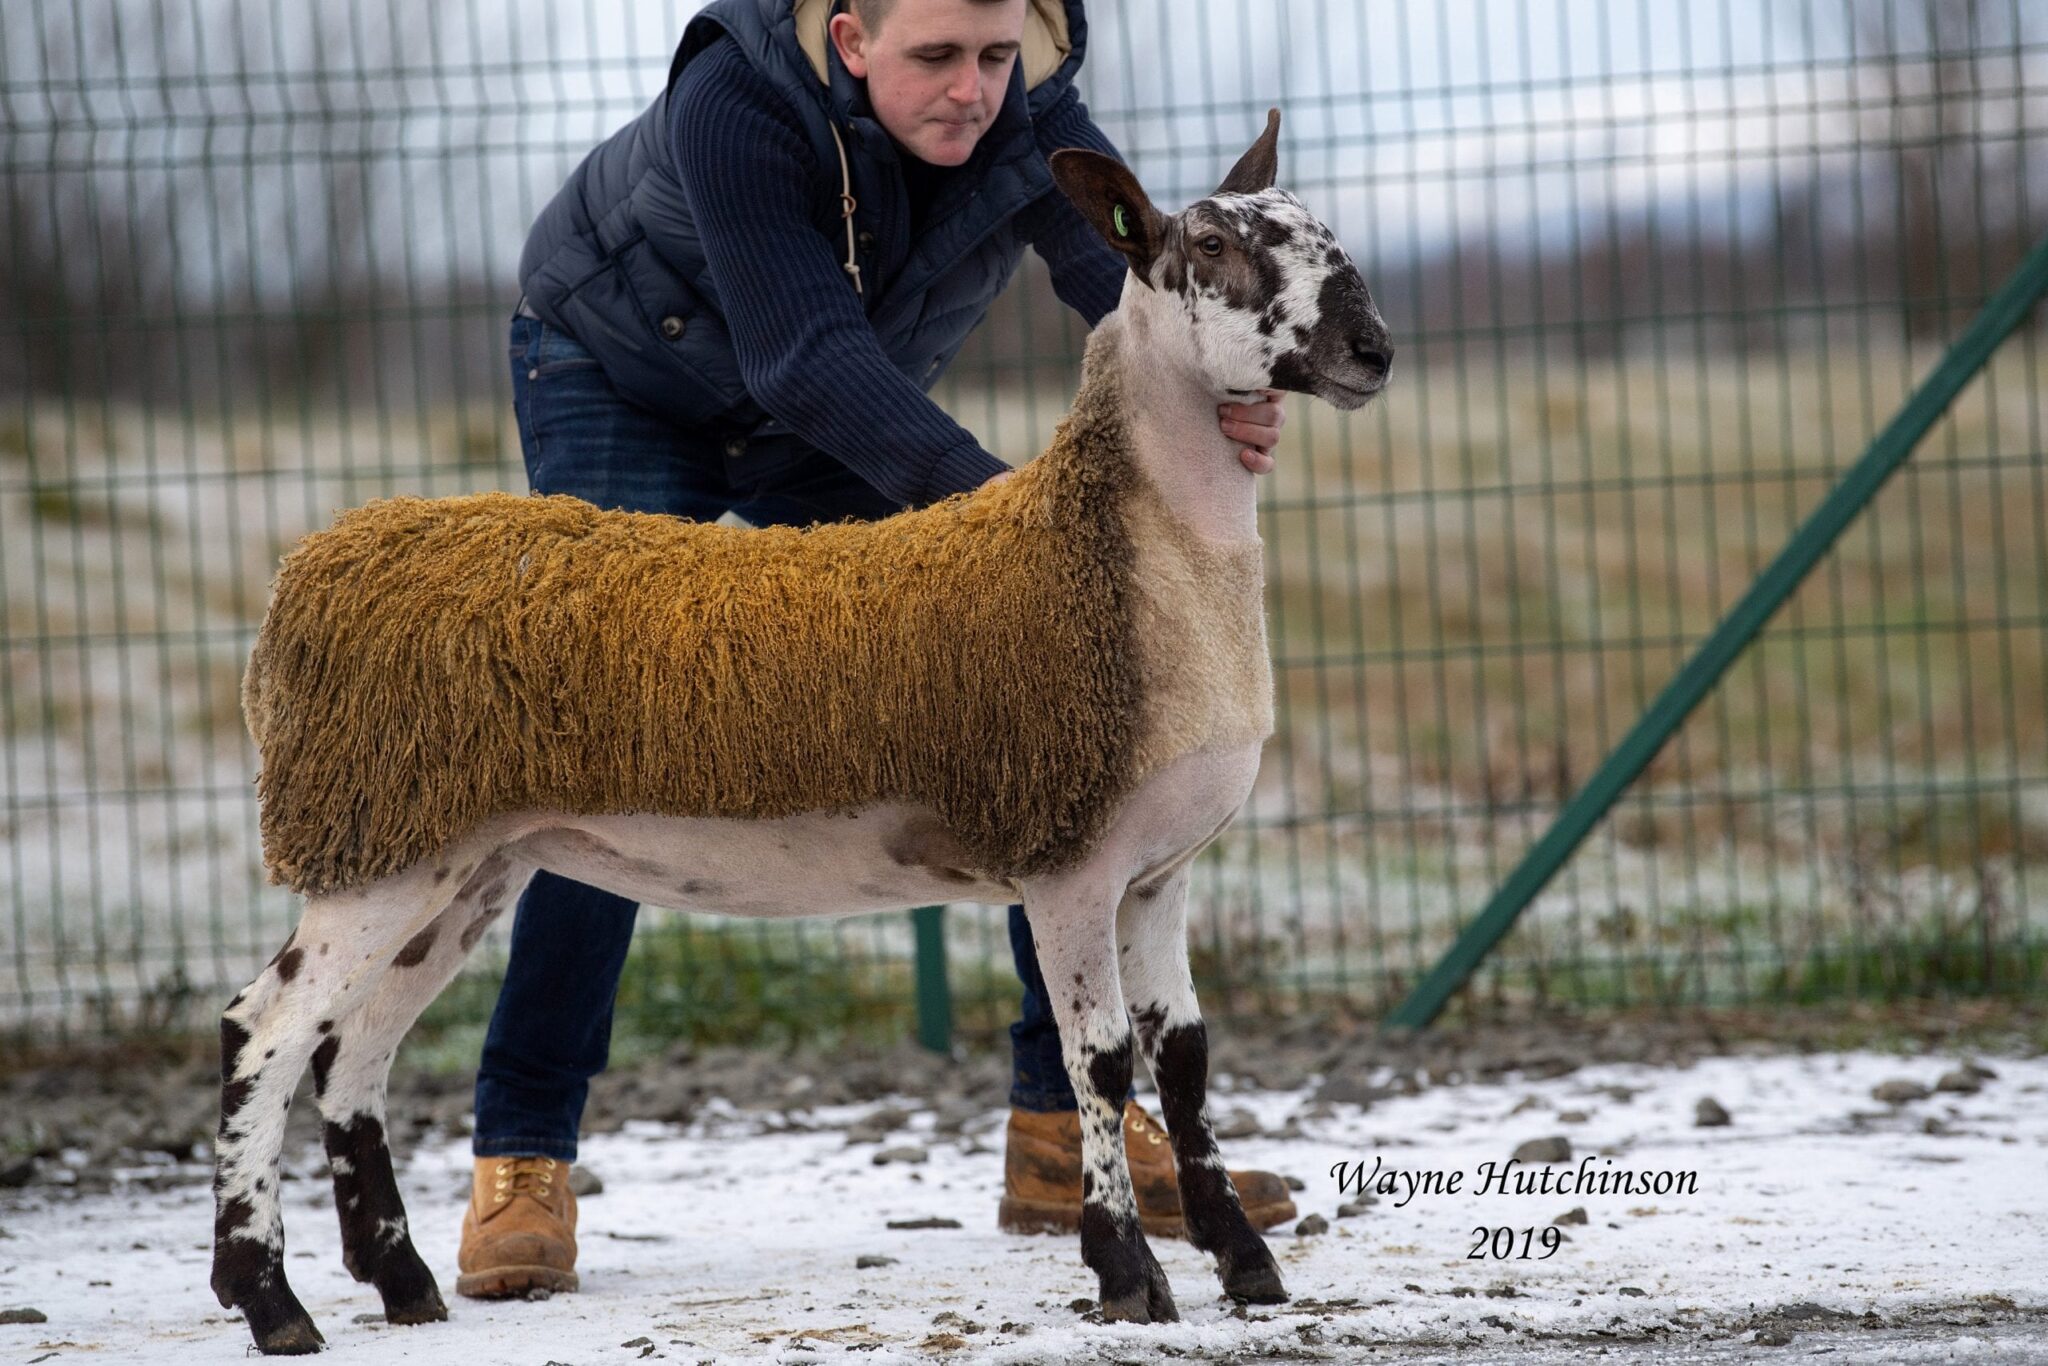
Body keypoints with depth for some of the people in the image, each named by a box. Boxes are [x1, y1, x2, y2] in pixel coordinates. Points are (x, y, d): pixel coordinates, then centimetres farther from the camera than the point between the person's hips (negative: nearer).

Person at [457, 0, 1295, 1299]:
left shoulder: (1031, 122, -25)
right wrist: (986, 494, -54)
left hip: (842, 422, 5)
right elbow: (805, 357, -43)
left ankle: (1068, 1135, 2)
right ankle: (523, 1161, -11)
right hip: (620, 380, -5)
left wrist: (1222, 398, -58)